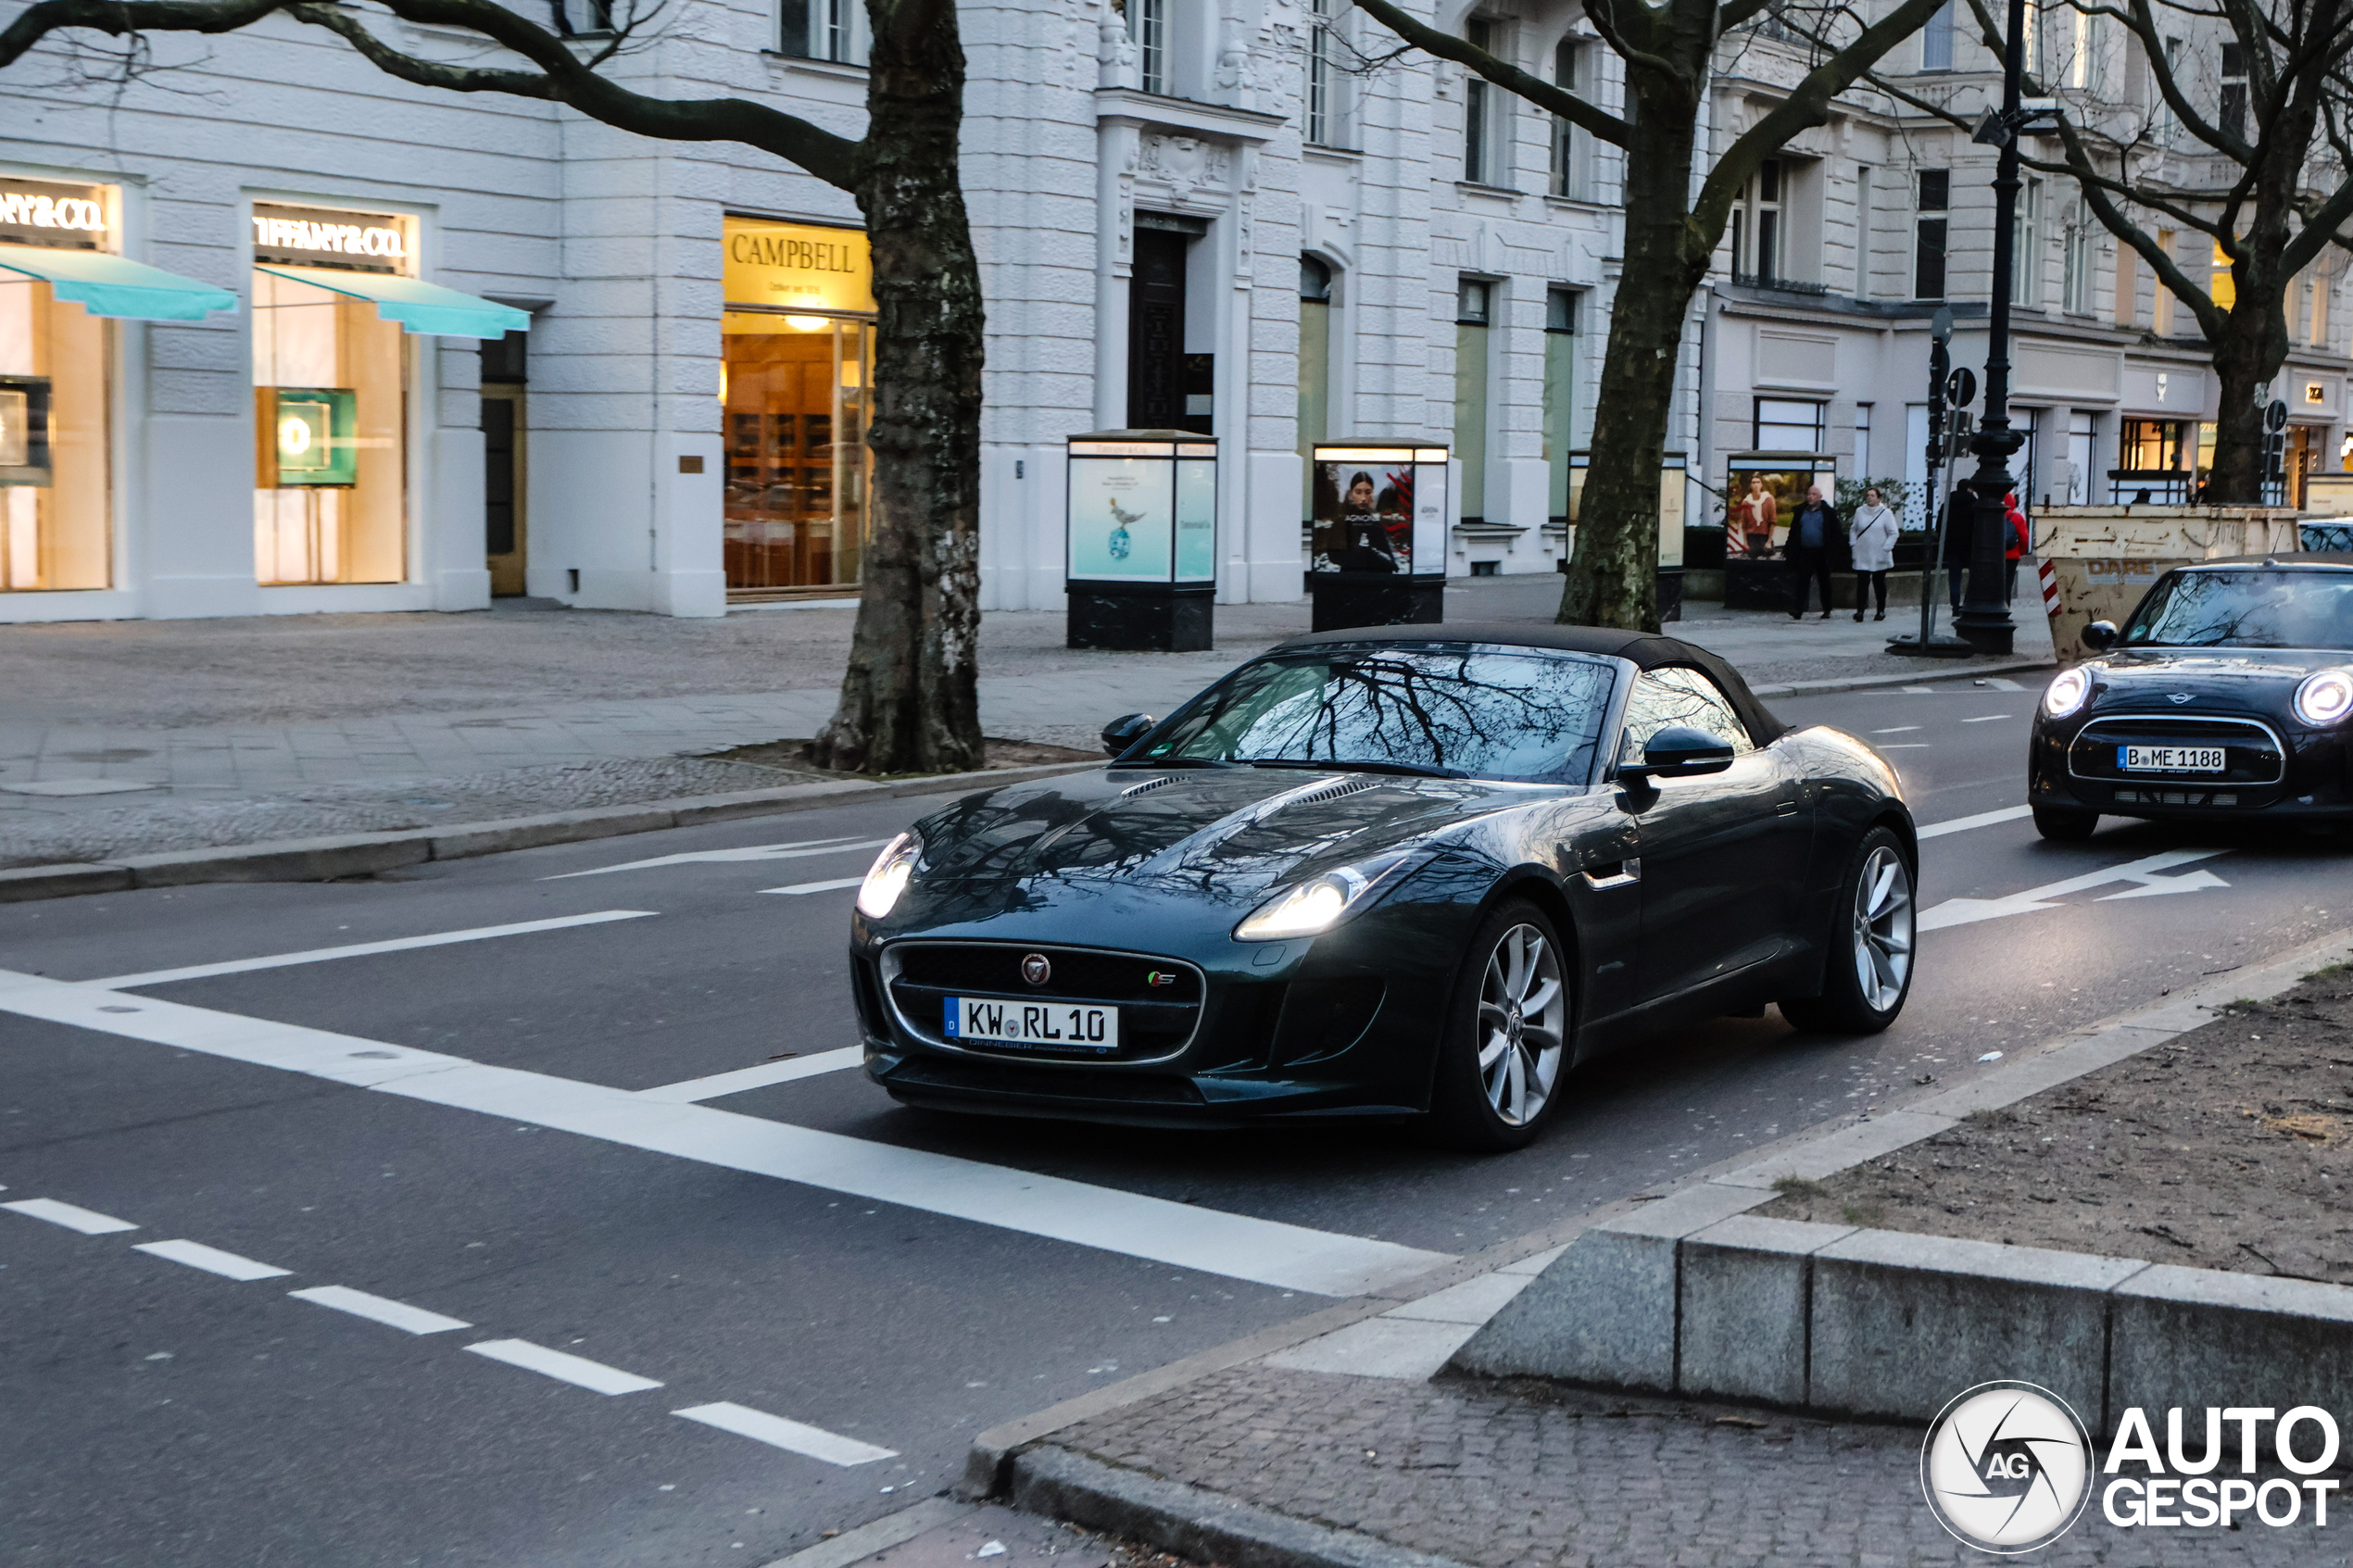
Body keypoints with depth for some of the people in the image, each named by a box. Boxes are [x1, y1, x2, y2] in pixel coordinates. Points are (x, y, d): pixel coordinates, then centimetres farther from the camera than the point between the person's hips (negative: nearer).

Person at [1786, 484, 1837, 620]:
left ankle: (1827, 611, 20)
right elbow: (1793, 532, 11)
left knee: (1824, 583, 9)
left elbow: (1835, 533, -3)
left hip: (1822, 553, -2)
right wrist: (1793, 551, 3)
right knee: (1801, 581, -5)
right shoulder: (1801, 511, 9)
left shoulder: (1828, 512, -2)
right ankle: (1797, 611, -9)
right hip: (1804, 552, 2)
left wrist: (1832, 551, -10)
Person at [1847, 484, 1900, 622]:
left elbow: (1893, 532, -1)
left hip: (1879, 558, -1)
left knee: (1879, 584, 9)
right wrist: (1853, 544, 4)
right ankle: (1860, 611, -15)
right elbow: (1853, 530, 16)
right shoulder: (1860, 511, 5)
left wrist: (1886, 548, -9)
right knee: (1862, 583, -11)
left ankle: (1881, 611, 21)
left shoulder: (1886, 513, -3)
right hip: (1862, 557, 1)